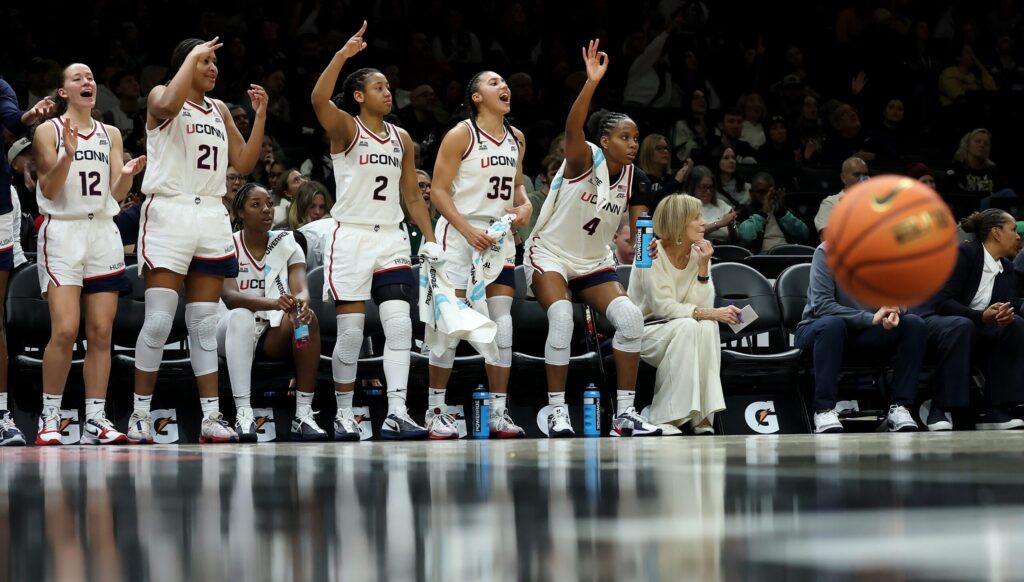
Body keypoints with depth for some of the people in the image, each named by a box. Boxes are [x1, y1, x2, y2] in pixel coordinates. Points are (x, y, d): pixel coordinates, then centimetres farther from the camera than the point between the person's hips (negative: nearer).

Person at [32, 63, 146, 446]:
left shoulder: (110, 135, 14)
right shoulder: (49, 131, 1)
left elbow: (117, 193, 10)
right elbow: (49, 190, -5)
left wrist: (128, 174, -11)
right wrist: (68, 156, -21)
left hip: (103, 233, 5)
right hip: (63, 231, -4)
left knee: (101, 332, 0)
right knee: (65, 331, -15)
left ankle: (95, 421, 3)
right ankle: (49, 417, -6)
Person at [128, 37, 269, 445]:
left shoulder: (220, 110, 17)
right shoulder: (160, 96, 0)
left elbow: (244, 164, 14)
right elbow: (170, 105, -26)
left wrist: (260, 115, 6)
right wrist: (193, 56, -17)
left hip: (212, 216, 6)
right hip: (170, 214, -5)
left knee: (205, 325, 5)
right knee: (158, 322, -9)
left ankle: (211, 417, 4)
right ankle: (140, 415, -2)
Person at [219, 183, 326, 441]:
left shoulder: (286, 244, 2)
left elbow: (301, 289, -13)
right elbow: (229, 297, -22)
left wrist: (301, 302, -39)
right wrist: (272, 302, -41)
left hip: (276, 333, 2)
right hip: (234, 332, -2)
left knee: (307, 317, -29)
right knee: (241, 316, -36)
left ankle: (303, 414, -32)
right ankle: (243, 412, -44)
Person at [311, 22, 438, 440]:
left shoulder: (401, 138, 14)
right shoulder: (345, 129, -1)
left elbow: (412, 196, 18)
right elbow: (319, 100, -23)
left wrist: (430, 240, 11)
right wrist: (343, 54, -29)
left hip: (391, 239, 4)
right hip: (351, 236, -4)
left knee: (400, 326, -10)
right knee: (350, 331, -3)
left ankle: (396, 413, -14)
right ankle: (343, 415, 10)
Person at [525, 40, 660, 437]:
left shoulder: (633, 179, -3)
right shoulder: (584, 160, -18)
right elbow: (572, 129, -40)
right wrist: (592, 82, -53)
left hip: (594, 262, 5)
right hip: (550, 255, -5)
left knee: (630, 318, -15)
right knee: (561, 319, -29)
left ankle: (625, 412, -6)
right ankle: (557, 412, -17)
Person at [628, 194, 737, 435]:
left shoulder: (699, 255, 2)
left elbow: (702, 306, -8)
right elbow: (663, 307, -22)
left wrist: (703, 268, -17)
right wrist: (710, 313, -30)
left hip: (681, 334, 5)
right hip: (644, 331, -5)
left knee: (707, 327, -28)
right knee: (687, 326, -34)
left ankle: (702, 417, -29)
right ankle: (665, 418, -32)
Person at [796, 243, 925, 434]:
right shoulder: (827, 252, -14)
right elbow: (821, 304, -22)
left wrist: (894, 312, -20)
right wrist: (871, 318, -28)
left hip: (864, 332, 5)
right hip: (818, 332, -4)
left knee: (914, 324, -17)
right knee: (832, 323, -38)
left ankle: (899, 407, -18)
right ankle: (824, 410, -33)